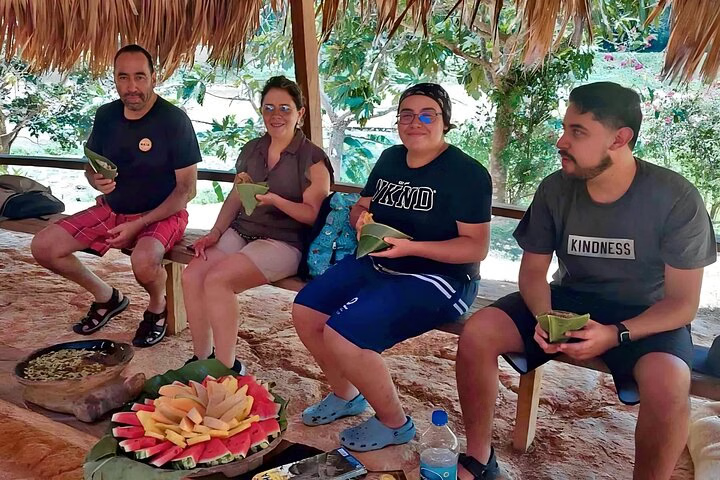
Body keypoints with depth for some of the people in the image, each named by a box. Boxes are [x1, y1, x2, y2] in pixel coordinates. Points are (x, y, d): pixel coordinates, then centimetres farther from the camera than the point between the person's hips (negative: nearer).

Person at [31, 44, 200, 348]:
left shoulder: (174, 120, -15)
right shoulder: (106, 115, 1)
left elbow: (187, 188, -15)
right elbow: (91, 165, 15)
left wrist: (138, 224, -20)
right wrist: (96, 181, -11)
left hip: (161, 214, -6)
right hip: (112, 209, 6)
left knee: (144, 261, -37)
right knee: (43, 247, -6)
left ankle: (158, 306, 0)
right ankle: (106, 297, 17)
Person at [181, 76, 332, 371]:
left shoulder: (313, 159, -4)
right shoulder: (251, 150, 15)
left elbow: (312, 214, -9)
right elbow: (234, 198, 16)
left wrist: (274, 199, -24)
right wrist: (215, 232, 2)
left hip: (283, 242, -6)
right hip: (241, 232, 6)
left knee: (217, 280, -28)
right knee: (191, 276, -19)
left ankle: (226, 369, -14)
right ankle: (202, 359, -4)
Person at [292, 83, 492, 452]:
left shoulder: (467, 173, -13)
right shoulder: (390, 159, 10)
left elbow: (476, 247, -17)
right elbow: (360, 207, 20)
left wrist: (410, 247, -28)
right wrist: (362, 219, -6)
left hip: (436, 277, -8)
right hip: (377, 264, 8)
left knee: (341, 335, -23)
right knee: (305, 312, -2)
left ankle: (395, 424, 2)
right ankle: (345, 396, 21)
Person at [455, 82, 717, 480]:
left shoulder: (676, 198, -18)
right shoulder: (555, 189, -9)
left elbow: (683, 302, -13)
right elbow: (533, 271, 0)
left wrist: (616, 334, -29)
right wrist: (545, 317, -21)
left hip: (645, 316, -3)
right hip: (569, 301, 3)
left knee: (667, 383, -36)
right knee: (477, 333, -18)